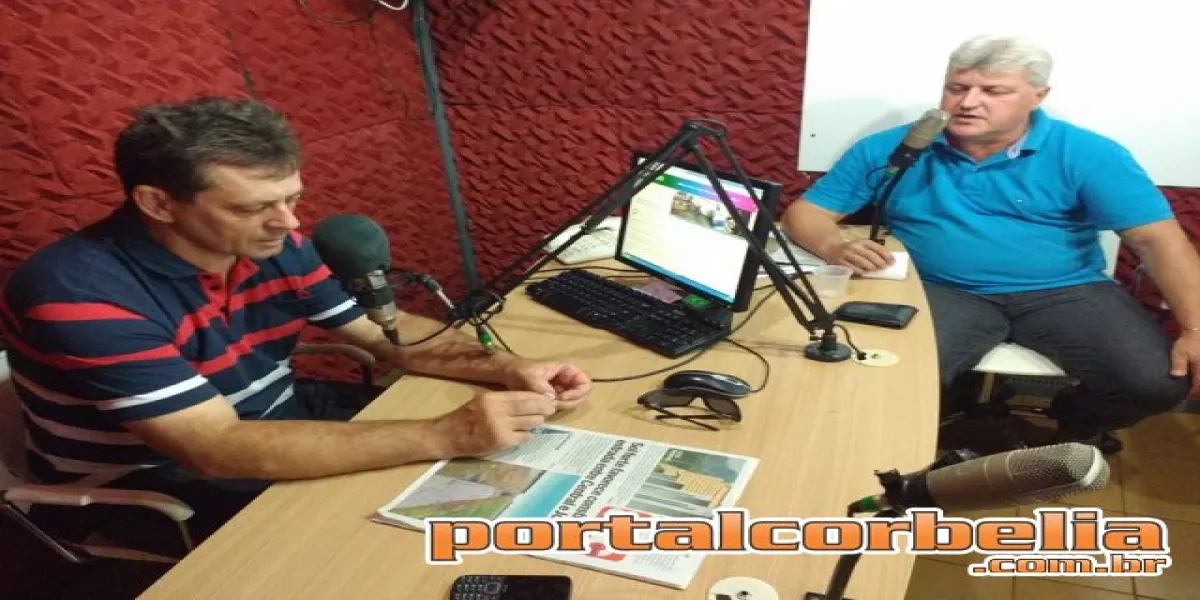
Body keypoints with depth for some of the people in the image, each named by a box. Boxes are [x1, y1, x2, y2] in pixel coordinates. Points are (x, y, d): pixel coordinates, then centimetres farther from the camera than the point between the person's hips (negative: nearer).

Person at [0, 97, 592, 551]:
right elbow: (220, 451, -36)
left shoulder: (271, 244, -9)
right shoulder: (81, 294, -29)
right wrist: (444, 436, -41)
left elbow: (388, 333, -2)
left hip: (276, 428, 6)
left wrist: (507, 368, -20)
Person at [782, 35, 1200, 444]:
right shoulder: (889, 150, 0)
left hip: (1067, 292, 2)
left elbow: (1160, 240, -5)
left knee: (1160, 382, -17)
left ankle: (1071, 433, 18)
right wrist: (834, 248, -23)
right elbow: (806, 212, 0)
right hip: (945, 293, -1)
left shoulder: (1085, 153, -2)